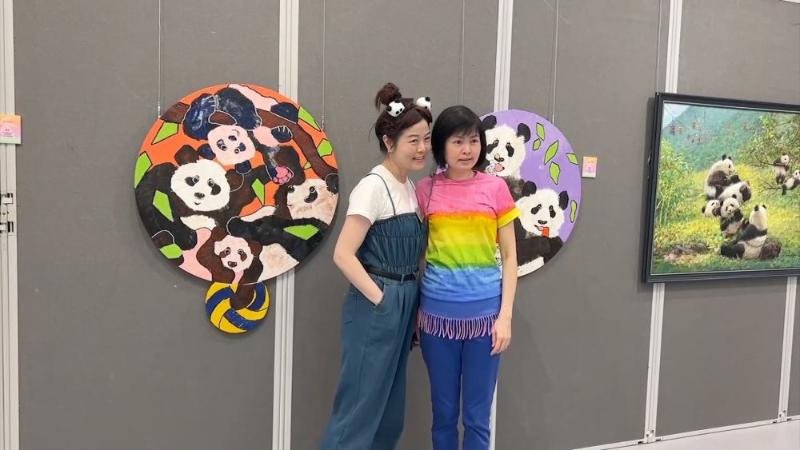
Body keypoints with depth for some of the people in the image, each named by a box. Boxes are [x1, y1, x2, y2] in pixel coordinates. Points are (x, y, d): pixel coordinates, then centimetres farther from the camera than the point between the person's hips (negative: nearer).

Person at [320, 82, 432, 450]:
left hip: (404, 305, 8)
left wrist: (410, 301, 9)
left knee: (390, 411, 16)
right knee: (360, 406, -1)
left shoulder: (410, 187, 10)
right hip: (376, 307, -8)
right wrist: (380, 299, -18)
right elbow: (343, 254, -20)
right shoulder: (373, 186, -14)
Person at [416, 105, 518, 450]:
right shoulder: (425, 190, 1)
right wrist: (414, 310, 1)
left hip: (484, 313, 0)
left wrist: (505, 315, -5)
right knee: (443, 412, 12)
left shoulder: (495, 188, -1)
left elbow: (509, 257, 2)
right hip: (439, 312, 1)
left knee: (477, 415, 9)